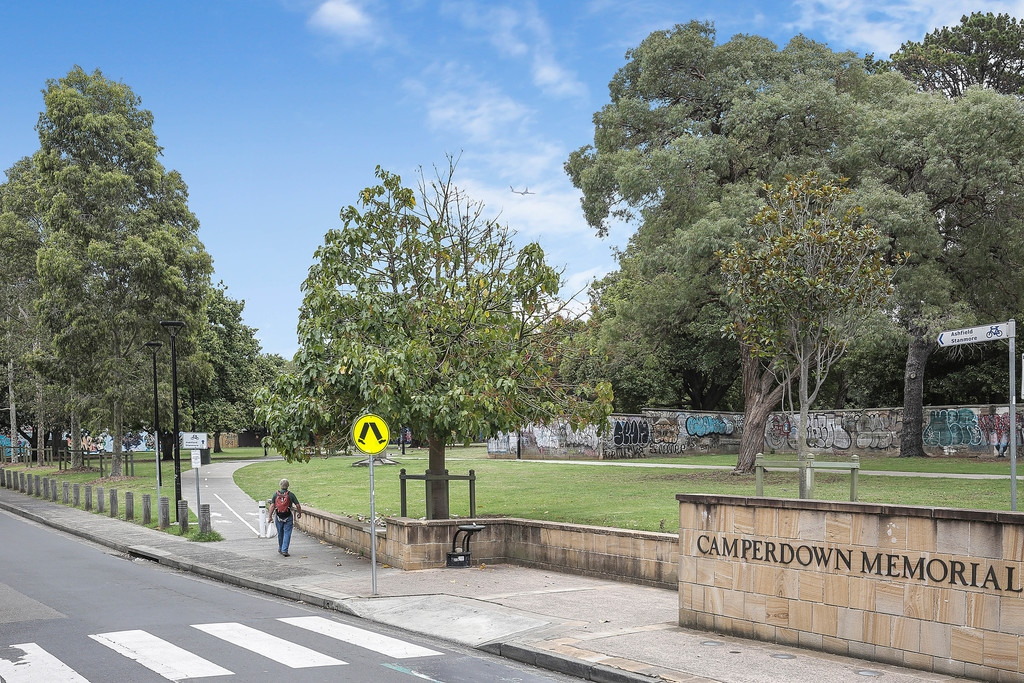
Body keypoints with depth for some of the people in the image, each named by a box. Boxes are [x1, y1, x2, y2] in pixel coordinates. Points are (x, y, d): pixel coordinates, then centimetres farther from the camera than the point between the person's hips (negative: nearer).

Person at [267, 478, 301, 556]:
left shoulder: (275, 495, 0)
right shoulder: (291, 495, -5)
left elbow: (272, 506, -7)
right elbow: (298, 505, -5)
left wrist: (270, 516, -6)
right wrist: (299, 513, 12)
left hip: (278, 517, 3)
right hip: (288, 517, -2)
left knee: (280, 534, 17)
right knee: (287, 533, 0)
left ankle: (280, 549, 32)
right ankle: (284, 550, -8)